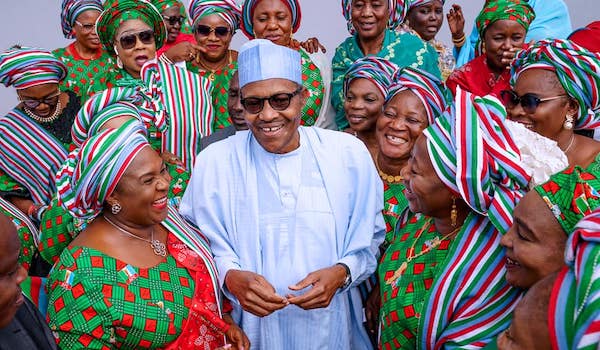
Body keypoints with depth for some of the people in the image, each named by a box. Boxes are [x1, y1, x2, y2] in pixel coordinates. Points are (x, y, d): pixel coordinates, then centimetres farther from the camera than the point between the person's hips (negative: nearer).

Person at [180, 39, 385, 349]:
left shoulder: (349, 154, -7)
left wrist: (342, 273, -18)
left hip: (330, 322, 1)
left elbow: (370, 241, -1)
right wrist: (230, 276, -25)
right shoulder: (215, 161, -10)